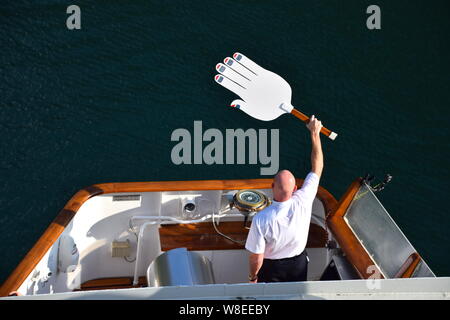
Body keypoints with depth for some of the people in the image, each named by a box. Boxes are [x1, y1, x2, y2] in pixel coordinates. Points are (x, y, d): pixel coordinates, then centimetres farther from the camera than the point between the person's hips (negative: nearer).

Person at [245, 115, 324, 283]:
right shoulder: (303, 202, -30)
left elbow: (256, 258, -24)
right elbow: (317, 168, -15)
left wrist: (252, 277, -2)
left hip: (271, 267, -2)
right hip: (298, 263, 2)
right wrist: (315, 132, -6)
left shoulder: (261, 219, -36)